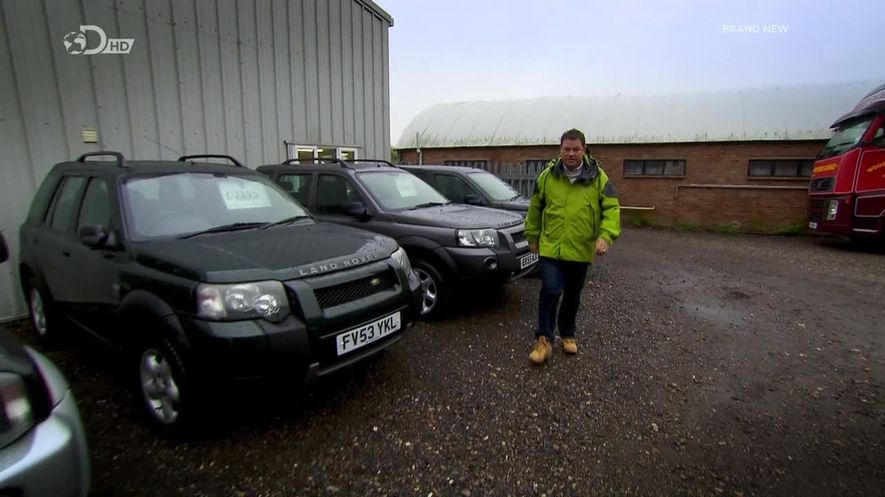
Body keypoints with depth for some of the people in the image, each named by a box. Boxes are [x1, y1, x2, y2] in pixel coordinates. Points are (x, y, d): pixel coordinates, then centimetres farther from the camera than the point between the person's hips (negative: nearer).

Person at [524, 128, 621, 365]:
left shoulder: (598, 177, -2)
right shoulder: (547, 175, 0)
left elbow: (612, 208, -3)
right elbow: (535, 208, 9)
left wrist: (606, 235, -19)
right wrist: (532, 236, 12)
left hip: (581, 250, 1)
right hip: (551, 247, -1)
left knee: (572, 296, 15)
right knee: (551, 291, -11)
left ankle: (567, 334, 35)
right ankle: (544, 338, 4)